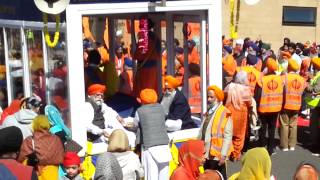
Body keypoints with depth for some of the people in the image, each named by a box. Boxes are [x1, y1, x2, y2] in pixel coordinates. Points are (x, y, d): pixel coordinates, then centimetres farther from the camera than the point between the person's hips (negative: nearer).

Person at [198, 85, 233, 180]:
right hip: (206, 154, 7)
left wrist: (223, 154, -19)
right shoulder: (208, 112, 13)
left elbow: (228, 136, -16)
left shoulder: (225, 113, -11)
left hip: (217, 155, -7)